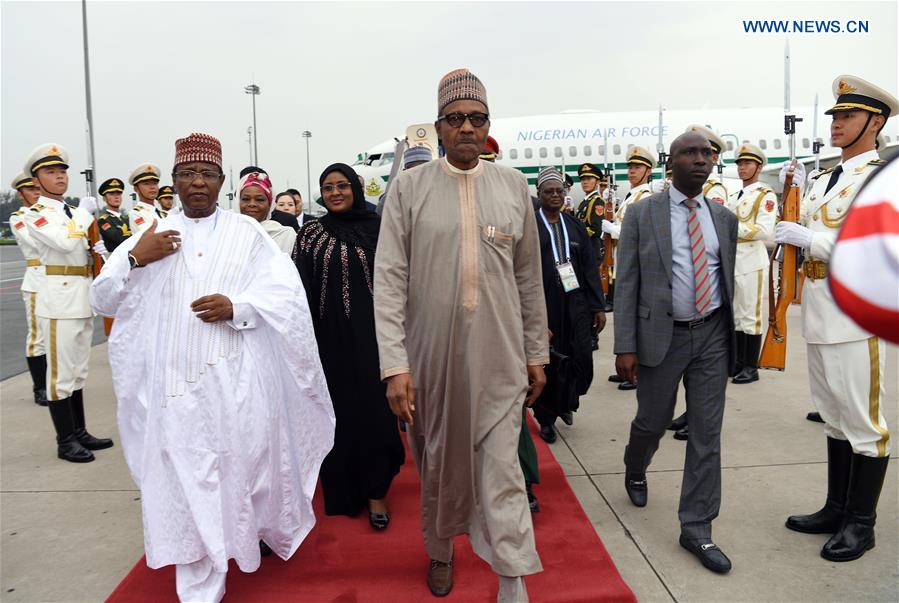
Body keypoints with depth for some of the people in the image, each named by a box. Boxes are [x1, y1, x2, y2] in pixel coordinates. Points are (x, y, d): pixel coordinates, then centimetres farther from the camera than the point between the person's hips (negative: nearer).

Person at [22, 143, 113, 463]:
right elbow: (66, 243, -22)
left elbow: (90, 246, 16)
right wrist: (84, 216, -8)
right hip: (60, 298, -7)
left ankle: (79, 432, 23)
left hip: (82, 297, 8)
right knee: (61, 372, -2)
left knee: (78, 370, 14)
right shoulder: (35, 214, -6)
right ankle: (65, 441, 7)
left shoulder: (73, 213, 16)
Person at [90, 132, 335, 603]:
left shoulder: (246, 232, 6)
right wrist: (135, 259, -9)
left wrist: (237, 307, -20)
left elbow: (287, 291, -4)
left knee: (246, 463, 11)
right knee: (187, 484, 3)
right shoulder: (151, 237, 11)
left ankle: (269, 528, 41)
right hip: (175, 383, 1)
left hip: (236, 379, -1)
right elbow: (101, 300, 8)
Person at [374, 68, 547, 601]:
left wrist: (536, 353, 8)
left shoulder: (514, 186, 5)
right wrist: (395, 363, -14)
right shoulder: (410, 187, -1)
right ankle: (441, 551, 43)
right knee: (439, 466, 17)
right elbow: (389, 279, -7)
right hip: (432, 357, 0)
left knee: (503, 476, 0)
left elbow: (529, 278, 8)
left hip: (499, 359, 0)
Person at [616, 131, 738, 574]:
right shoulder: (641, 214, -4)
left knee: (707, 434, 4)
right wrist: (625, 346, -11)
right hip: (661, 334, -3)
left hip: (712, 335, 3)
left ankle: (696, 528, 16)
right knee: (652, 421, 11)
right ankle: (635, 471, 45)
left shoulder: (724, 218, 7)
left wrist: (730, 335, 13)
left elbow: (727, 279, 13)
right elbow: (627, 284, -6)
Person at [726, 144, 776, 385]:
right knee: (734, 315, 11)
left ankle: (751, 368, 5)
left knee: (751, 316, -2)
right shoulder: (733, 197, 18)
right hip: (731, 262, 7)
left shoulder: (766, 195, -4)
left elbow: (765, 230, -17)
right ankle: (739, 362, 21)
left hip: (751, 263, -7)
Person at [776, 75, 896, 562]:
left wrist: (806, 237, -19)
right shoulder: (823, 180, 15)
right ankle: (837, 509, 29)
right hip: (819, 314, 8)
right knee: (834, 417, 16)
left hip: (856, 316, -8)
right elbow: (801, 231, 20)